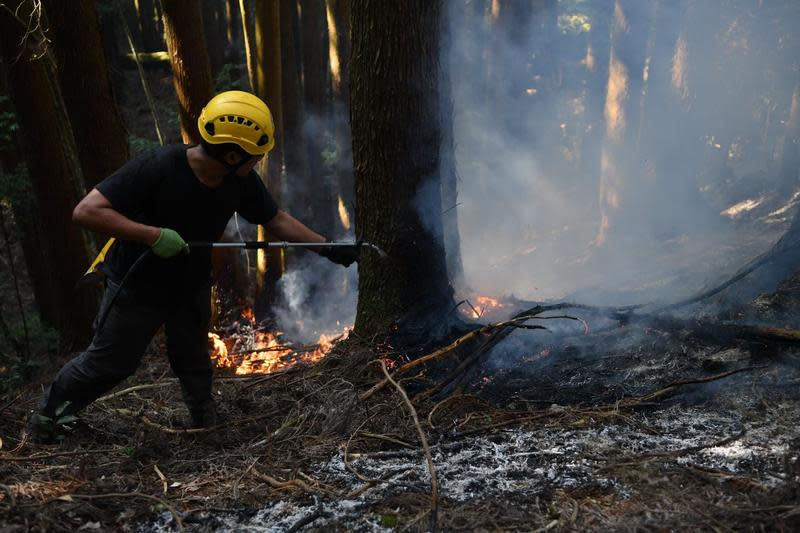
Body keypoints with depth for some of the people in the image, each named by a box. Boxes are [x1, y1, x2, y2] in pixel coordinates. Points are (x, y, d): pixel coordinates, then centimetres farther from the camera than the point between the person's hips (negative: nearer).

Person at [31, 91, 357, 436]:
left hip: (192, 287, 4)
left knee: (195, 366, 20)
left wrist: (330, 249, -5)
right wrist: (153, 235, -41)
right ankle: (50, 410, 40)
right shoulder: (158, 168, -34)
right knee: (108, 365, 14)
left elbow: (277, 221, -2)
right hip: (137, 287, -4)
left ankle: (206, 421, 42)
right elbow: (86, 212, -36)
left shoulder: (242, 181, -17)